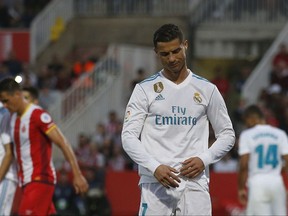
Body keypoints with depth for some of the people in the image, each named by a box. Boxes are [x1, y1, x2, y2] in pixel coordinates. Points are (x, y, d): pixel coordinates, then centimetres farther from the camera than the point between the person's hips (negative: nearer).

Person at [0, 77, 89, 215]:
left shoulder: (38, 115, -13)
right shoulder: (13, 118, 13)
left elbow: (63, 143, -16)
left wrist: (77, 175, -19)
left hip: (40, 179, -8)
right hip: (26, 182, 8)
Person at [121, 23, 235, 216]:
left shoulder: (207, 90, 9)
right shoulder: (145, 89, 5)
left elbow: (227, 134, 15)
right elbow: (129, 136, 0)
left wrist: (204, 159, -4)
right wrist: (155, 167, -15)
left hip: (194, 182, 1)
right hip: (155, 183, -1)